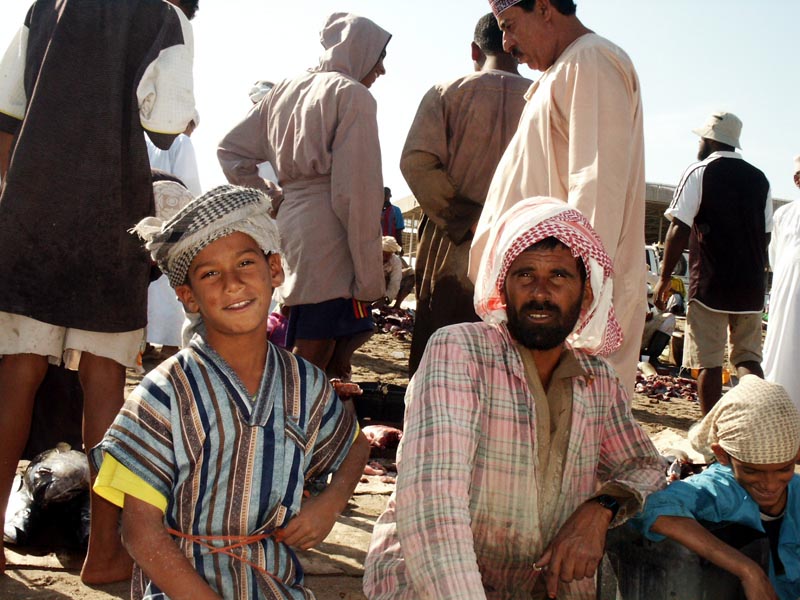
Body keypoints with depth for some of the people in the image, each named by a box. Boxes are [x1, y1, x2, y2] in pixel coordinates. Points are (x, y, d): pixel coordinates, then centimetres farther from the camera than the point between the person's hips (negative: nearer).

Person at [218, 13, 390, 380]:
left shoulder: (285, 90, 19)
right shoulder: (352, 94, -4)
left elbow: (231, 149, 18)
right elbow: (356, 190, -12)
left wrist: (267, 204, 17)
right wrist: (369, 277, -11)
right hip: (327, 232, -8)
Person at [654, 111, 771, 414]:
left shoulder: (699, 172, -5)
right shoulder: (759, 179, 11)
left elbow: (679, 229, -11)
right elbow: (765, 234, 15)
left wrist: (665, 277, -4)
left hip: (709, 284, -5)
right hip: (751, 286, 5)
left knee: (708, 363, 1)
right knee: (748, 358, 12)